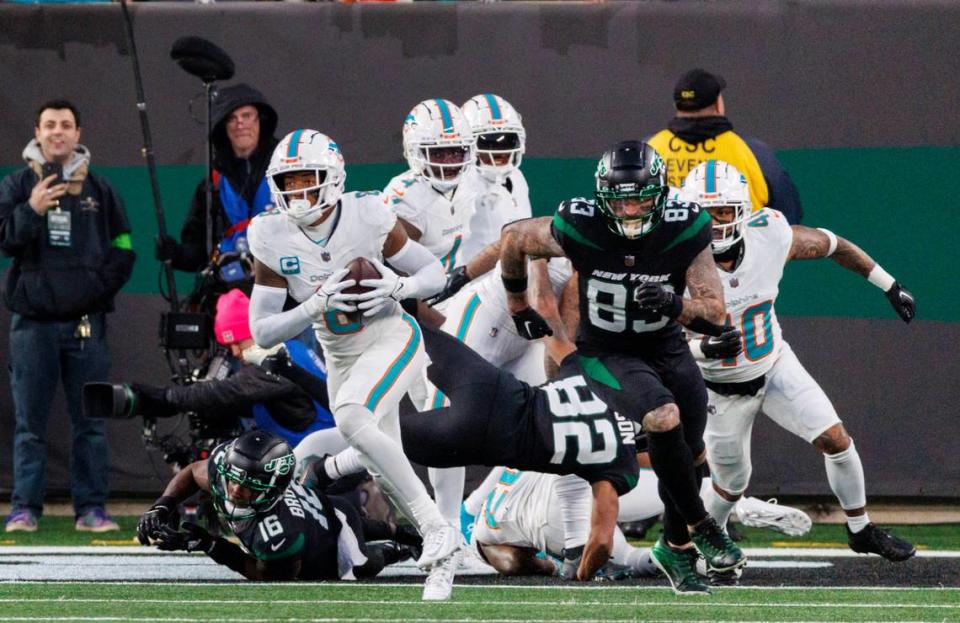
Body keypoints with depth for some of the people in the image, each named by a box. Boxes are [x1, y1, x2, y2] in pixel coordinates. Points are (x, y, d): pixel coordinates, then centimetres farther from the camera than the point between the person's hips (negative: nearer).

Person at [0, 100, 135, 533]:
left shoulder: (99, 189, 10)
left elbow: (122, 249, 13)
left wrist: (101, 284, -2)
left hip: (86, 322, 1)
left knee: (90, 422, 2)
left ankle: (91, 508, 6)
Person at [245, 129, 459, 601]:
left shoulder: (368, 217, -19)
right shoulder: (272, 239, -13)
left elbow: (434, 273, -6)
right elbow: (262, 332, -13)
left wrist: (398, 287, -28)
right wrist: (317, 305, -29)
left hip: (391, 340, -5)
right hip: (342, 359, 5)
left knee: (351, 419, -32)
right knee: (386, 476, 11)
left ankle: (436, 530, -28)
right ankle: (444, 558, 34)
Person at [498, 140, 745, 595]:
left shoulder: (684, 233, -18)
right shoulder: (579, 230, -22)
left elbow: (715, 315, -17)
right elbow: (513, 239, -3)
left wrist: (676, 306, -39)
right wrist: (519, 308, 10)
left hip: (668, 351, 3)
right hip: (607, 356, -3)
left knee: (688, 455, 7)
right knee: (665, 419, -29)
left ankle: (675, 548, 33)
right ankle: (700, 528, -13)